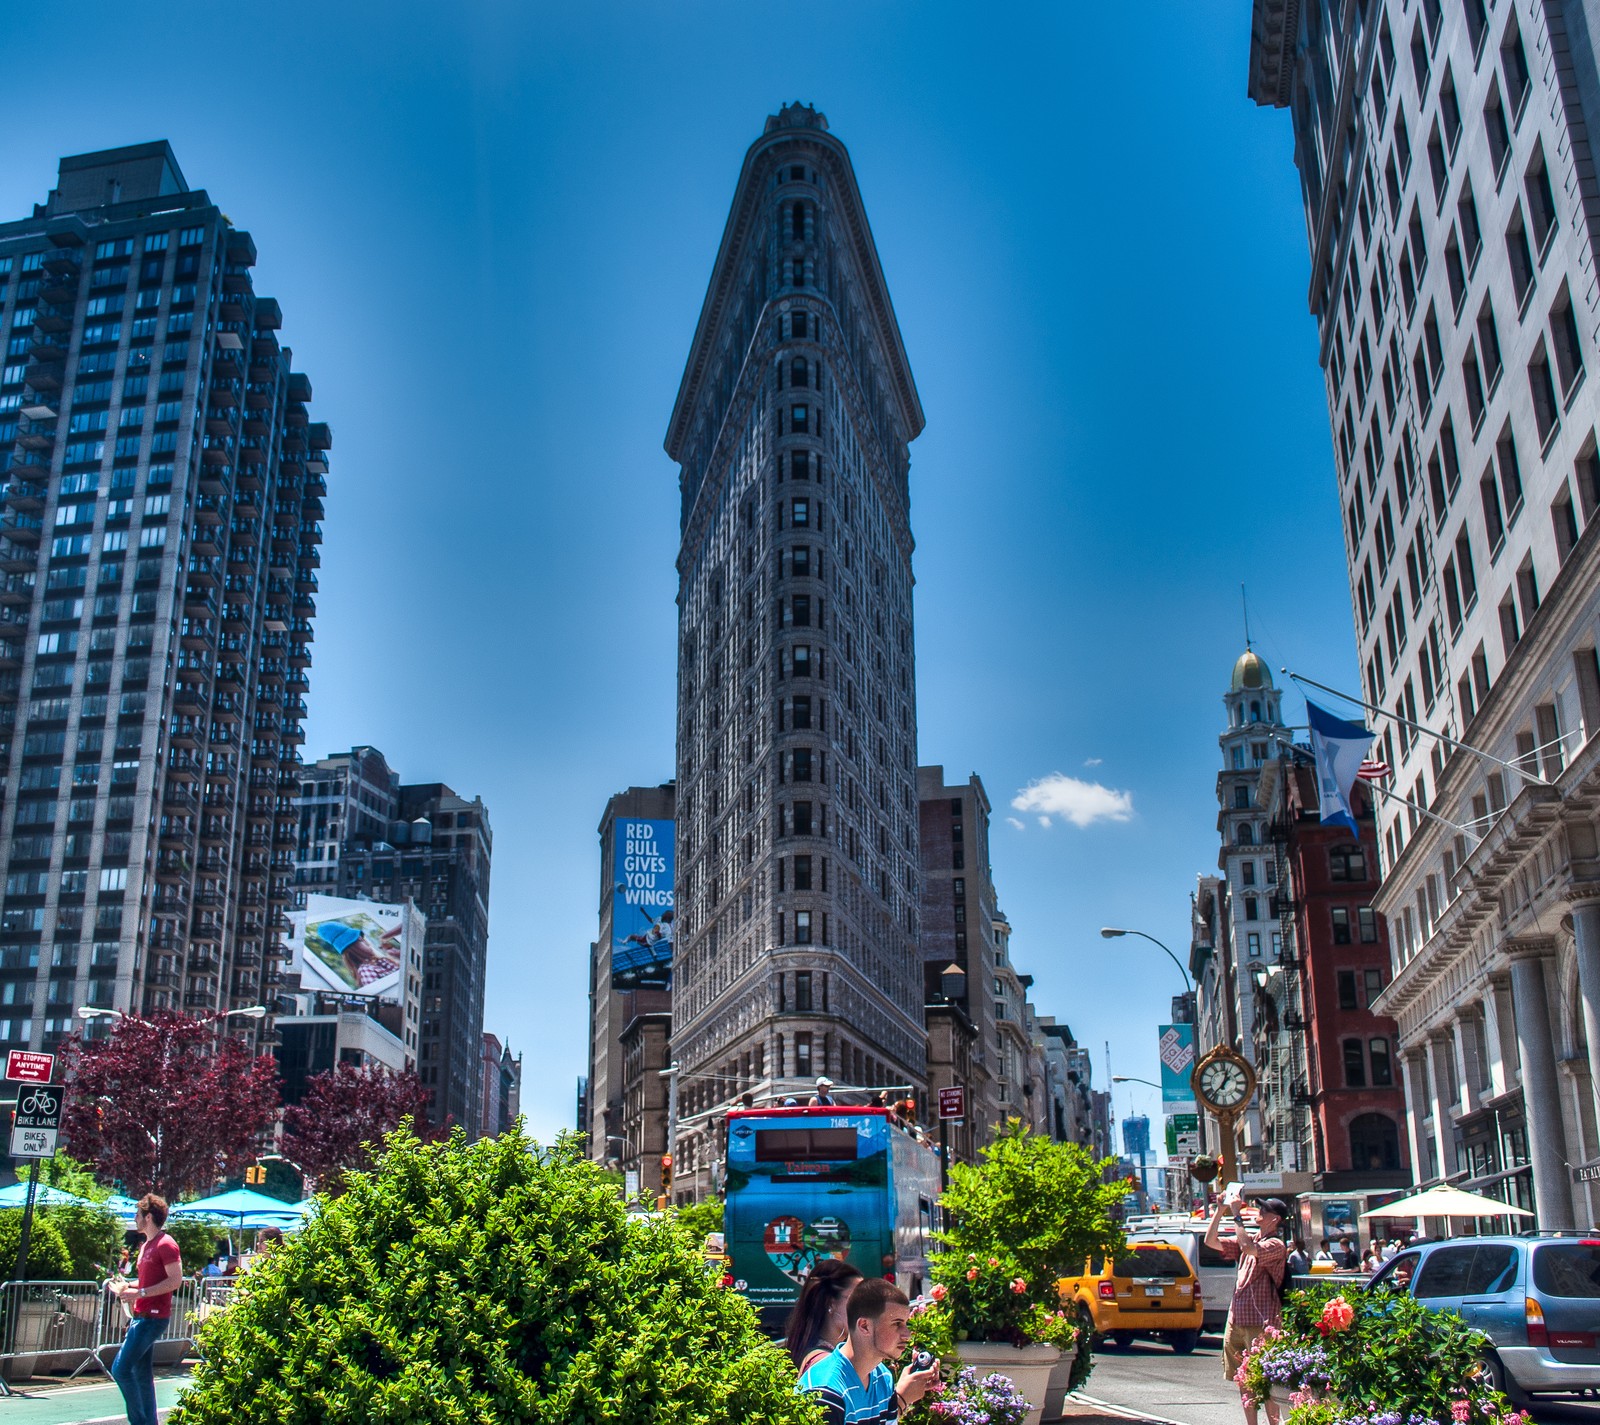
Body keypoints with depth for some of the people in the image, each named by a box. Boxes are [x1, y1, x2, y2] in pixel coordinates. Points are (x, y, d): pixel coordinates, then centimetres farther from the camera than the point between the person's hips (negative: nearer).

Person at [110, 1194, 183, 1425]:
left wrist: (139, 1293, -22)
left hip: (153, 1317, -10)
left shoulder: (166, 1245, -13)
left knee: (120, 1368, -12)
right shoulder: (147, 1245, 17)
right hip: (142, 1316, 10)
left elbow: (175, 1280, -20)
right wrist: (128, 1286, 10)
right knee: (142, 1373, 11)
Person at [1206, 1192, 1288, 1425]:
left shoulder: (1275, 1244, -9)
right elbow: (1211, 1241, 12)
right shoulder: (1251, 1239, 15)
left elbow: (1247, 1247, -28)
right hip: (1236, 1320, 8)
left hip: (1259, 1323, -8)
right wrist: (1220, 1210, 3)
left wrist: (1236, 1214, -23)